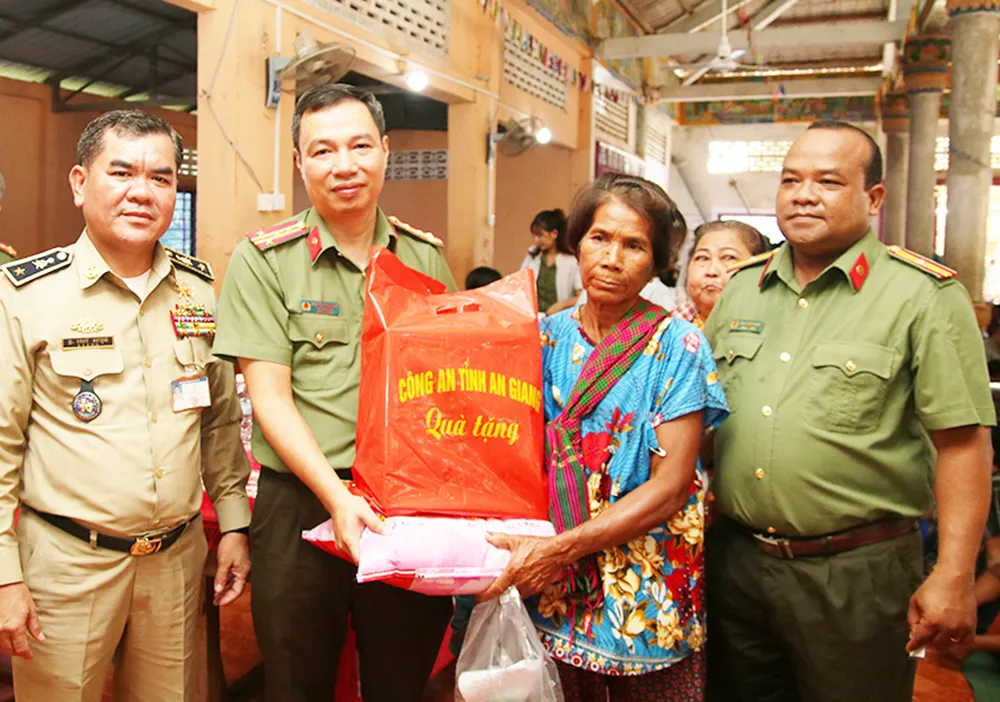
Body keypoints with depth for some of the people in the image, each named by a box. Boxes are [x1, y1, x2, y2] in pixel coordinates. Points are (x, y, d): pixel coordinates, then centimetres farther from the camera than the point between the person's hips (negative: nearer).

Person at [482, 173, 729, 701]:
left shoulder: (676, 346, -9)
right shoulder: (548, 337, 2)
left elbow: (670, 486, -14)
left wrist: (558, 548, -21)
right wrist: (523, 548, -11)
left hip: (647, 592, -3)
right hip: (555, 588, 3)